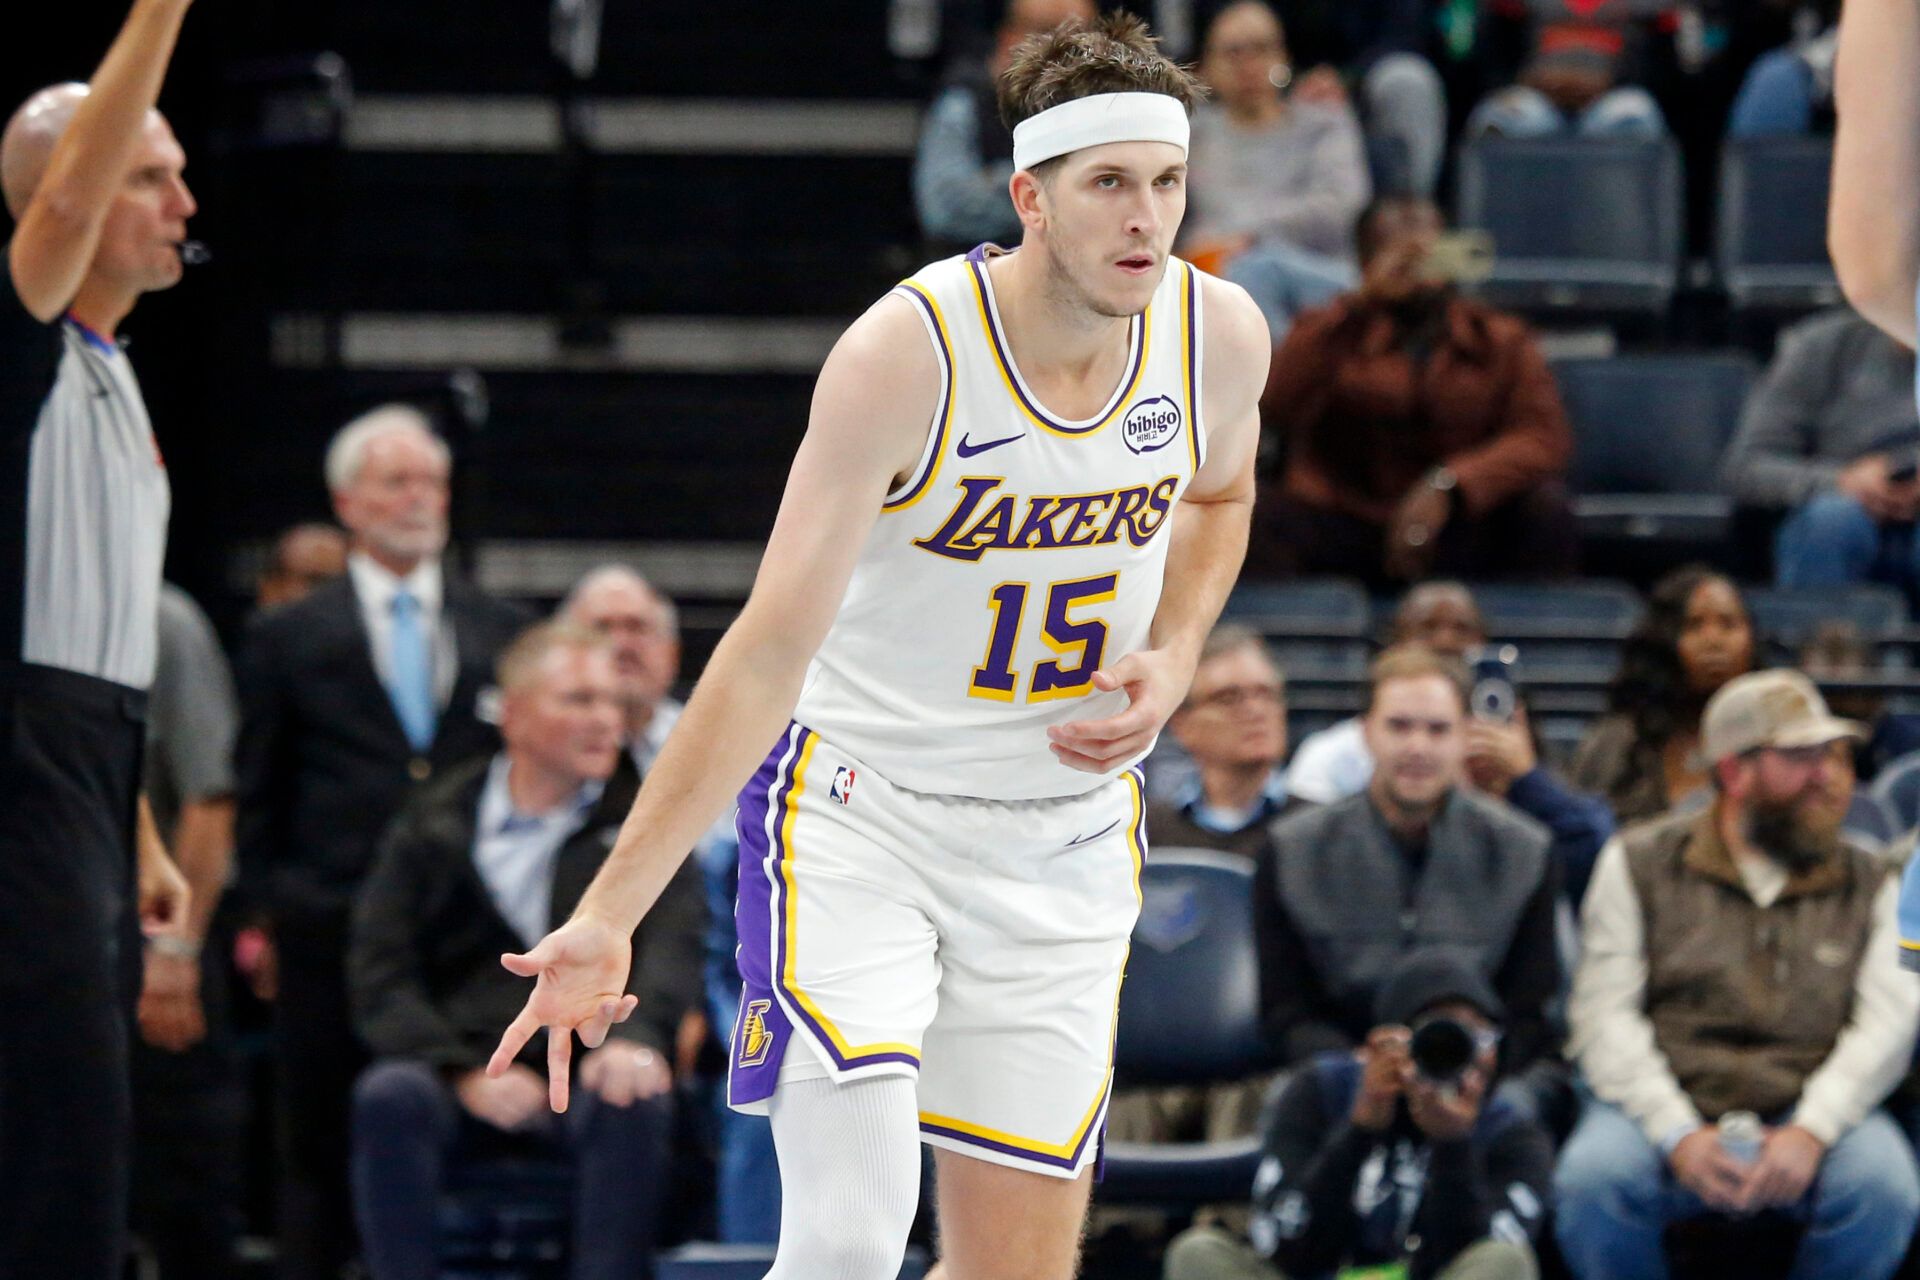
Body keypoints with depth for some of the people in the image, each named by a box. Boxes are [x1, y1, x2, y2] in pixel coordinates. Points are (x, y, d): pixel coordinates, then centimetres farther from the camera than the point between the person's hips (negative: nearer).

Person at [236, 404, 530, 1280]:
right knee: (322, 1153, 0)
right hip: (331, 938, -1)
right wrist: (272, 912, 1)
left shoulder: (502, 635, 14)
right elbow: (259, 802, 9)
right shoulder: (288, 639, 9)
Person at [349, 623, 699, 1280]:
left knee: (633, 1106, -34)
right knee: (389, 1096, -32)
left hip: (588, 1074, 0)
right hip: (460, 1069, 0)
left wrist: (637, 1035, -25)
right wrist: (466, 1075, -13)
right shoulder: (435, 823, 13)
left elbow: (672, 944, -2)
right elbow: (380, 978, 4)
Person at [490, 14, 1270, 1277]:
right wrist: (608, 915, -26)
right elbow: (772, 649, -22)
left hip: (1066, 837, 5)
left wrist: (1171, 662, -2)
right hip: (858, 809, -5)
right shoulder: (905, 354, -22)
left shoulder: (1218, 331, -7)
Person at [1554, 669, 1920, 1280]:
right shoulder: (1641, 863, 9)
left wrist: (1811, 1132, -18)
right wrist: (1678, 1135, -16)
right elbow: (1605, 1015, 0)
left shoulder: (1865, 881, 14)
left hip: (1808, 1111, 1)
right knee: (1592, 1177, -33)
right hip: (1667, 1109, -1)